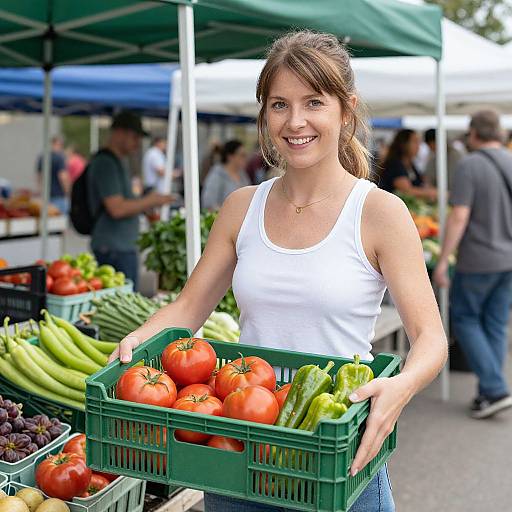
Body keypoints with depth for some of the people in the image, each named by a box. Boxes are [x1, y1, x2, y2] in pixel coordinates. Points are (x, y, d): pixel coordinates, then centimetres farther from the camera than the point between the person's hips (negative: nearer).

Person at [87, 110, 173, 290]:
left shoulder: (115, 161, 19)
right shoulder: (106, 163, -13)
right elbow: (117, 209, -21)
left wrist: (146, 205, 14)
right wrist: (149, 201, -9)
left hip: (124, 246, 10)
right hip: (113, 249, -10)